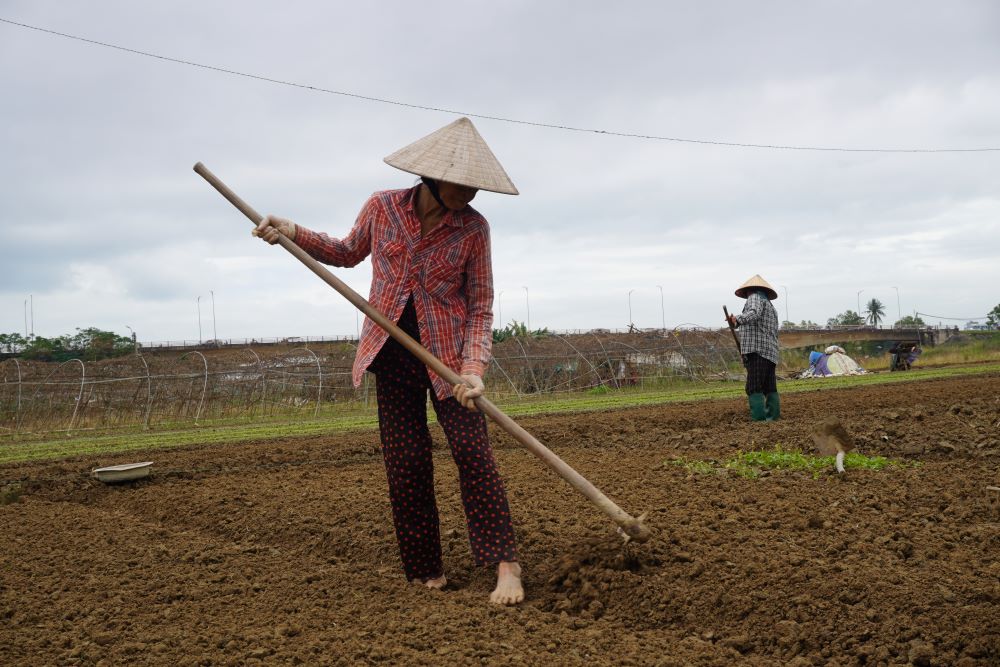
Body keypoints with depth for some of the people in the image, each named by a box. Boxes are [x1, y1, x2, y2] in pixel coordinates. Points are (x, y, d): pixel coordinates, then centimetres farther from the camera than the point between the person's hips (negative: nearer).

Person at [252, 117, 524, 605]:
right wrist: (292, 233, 2)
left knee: (472, 451, -11)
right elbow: (348, 253, 15)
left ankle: (505, 565, -5)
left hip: (447, 353, -2)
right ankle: (426, 570, 16)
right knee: (405, 463, 3)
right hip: (391, 353, 2)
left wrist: (473, 369, -20)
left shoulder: (472, 227, -10)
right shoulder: (382, 208, -6)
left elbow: (481, 309, -7)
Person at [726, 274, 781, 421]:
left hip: (757, 350, -9)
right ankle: (773, 417, 4)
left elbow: (754, 313, -20)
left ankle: (759, 419, -22)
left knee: (754, 389, -14)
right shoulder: (771, 308, 29)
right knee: (770, 389, 9)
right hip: (771, 353, 9)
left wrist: (738, 319, -34)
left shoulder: (755, 297, 3)